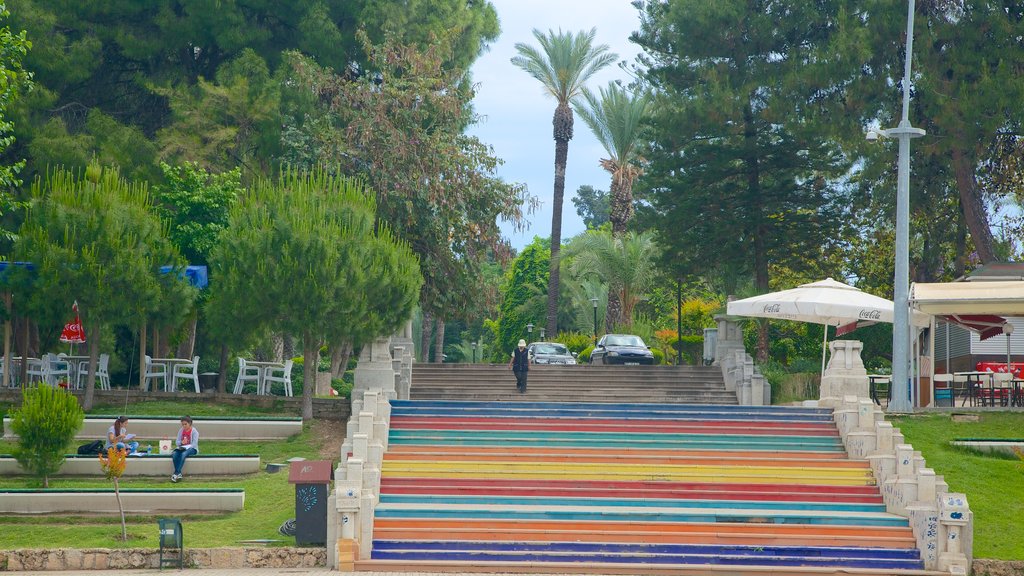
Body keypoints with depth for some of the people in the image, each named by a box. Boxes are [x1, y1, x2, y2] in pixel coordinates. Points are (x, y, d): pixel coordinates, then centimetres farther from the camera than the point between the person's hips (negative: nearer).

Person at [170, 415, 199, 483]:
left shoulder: (194, 431, -6)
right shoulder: (181, 431, 9)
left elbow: (194, 444, -13)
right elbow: (177, 442, 6)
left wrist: (186, 447, -25)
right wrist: (181, 442, -16)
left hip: (192, 449, -5)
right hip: (182, 448, 5)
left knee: (183, 454, -38)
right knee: (174, 454, -30)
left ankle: (176, 473, -38)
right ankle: (179, 474, -30)